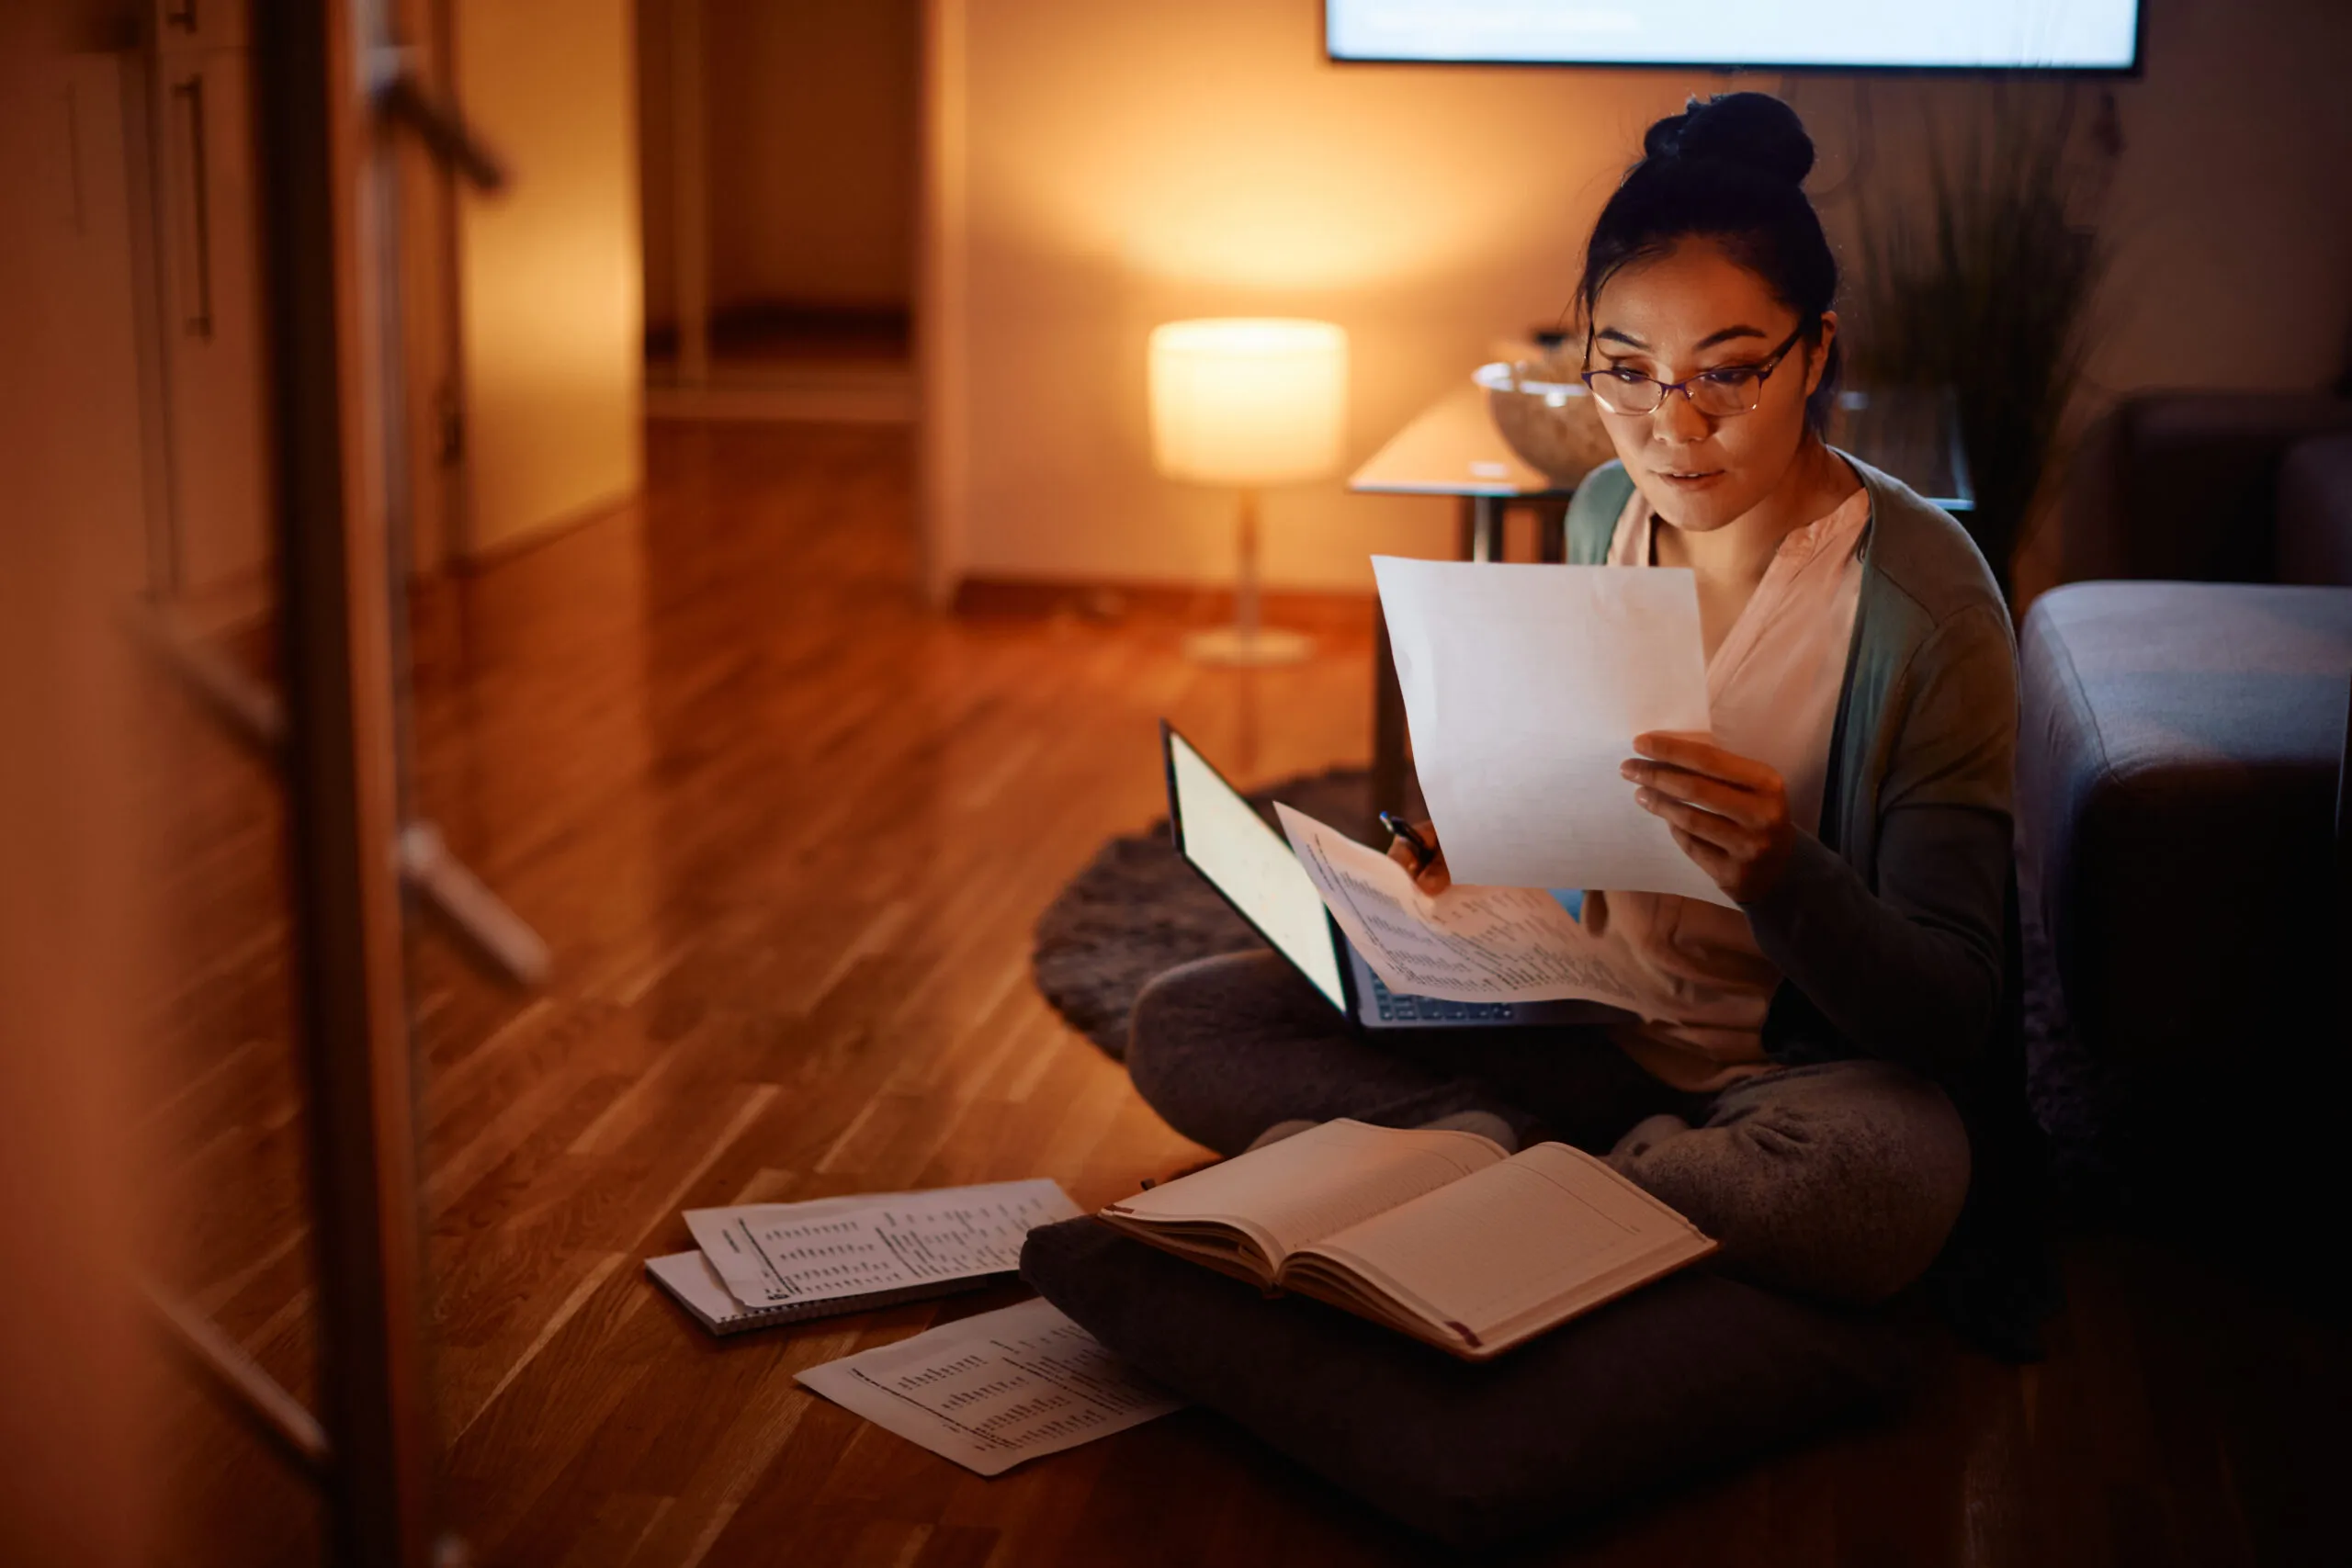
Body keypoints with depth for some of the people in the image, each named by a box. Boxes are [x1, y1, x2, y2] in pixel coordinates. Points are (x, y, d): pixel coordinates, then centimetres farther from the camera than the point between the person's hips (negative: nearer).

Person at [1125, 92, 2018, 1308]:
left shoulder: (1922, 601, -18)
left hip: (1797, 1066, -5)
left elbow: (1953, 1009, -18)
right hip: (1593, 1027, 5)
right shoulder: (1606, 514, 1)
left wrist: (1777, 872, -37)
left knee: (1891, 1174, -42)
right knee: (1181, 1023, -6)